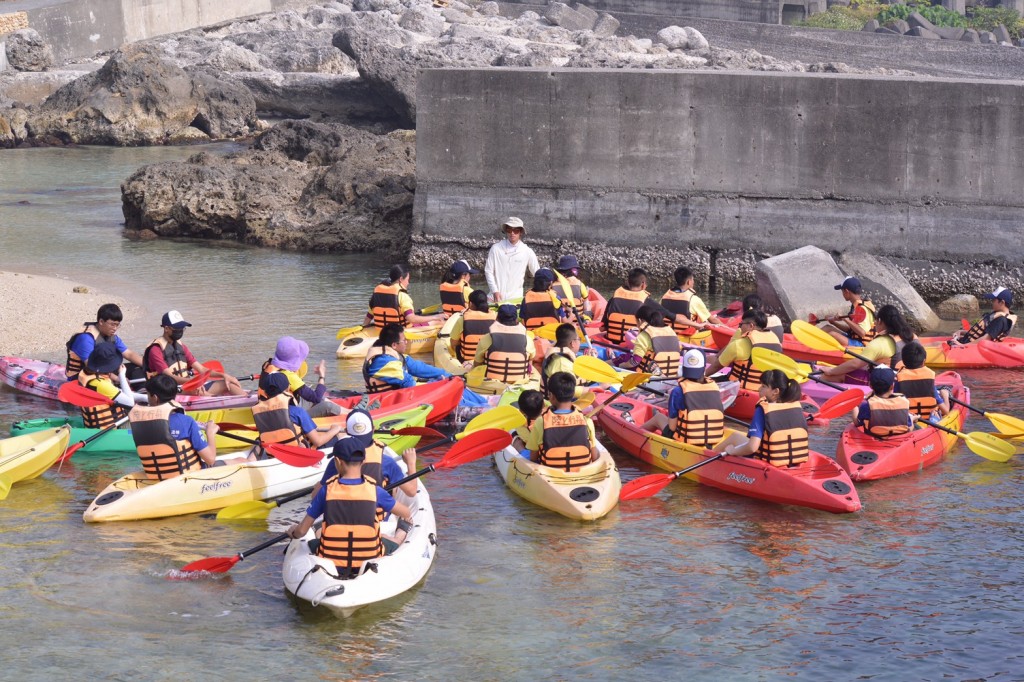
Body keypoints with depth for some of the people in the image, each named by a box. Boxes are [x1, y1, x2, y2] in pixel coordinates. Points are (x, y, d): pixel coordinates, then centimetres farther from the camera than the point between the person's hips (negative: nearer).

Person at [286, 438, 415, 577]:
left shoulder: (326, 490, -11)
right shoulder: (375, 491, -11)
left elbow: (301, 531, -6)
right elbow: (407, 514, 6)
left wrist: (293, 532, 18)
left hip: (331, 565, 0)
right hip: (368, 563, 0)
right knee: (391, 542, 31)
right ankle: (402, 532, 58)